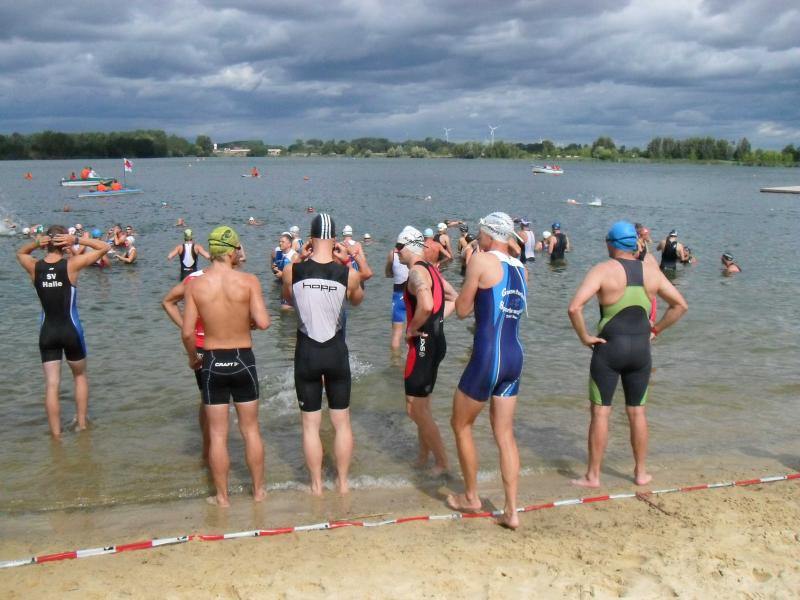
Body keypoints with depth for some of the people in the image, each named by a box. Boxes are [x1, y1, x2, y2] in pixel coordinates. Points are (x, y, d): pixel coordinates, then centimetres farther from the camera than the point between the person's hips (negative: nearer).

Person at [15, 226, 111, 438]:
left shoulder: (34, 267, -3)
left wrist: (36, 243, 2)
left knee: (51, 385, 4)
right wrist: (77, 240, -11)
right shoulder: (72, 265, -12)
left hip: (47, 333, 2)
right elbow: (104, 247, -4)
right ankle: (82, 423, 25)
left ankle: (56, 434, 7)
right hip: (70, 330, -2)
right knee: (80, 376, 21)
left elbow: (20, 253, 22)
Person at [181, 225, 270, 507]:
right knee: (251, 429, 15)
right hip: (243, 360, 0)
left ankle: (222, 496, 20)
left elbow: (187, 332, -9)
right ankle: (259, 490, 26)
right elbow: (263, 323, -18)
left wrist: (192, 357, 9)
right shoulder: (248, 280, -11)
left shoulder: (195, 285, -7)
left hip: (212, 362, 1)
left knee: (217, 434, 10)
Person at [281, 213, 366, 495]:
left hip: (306, 354, 0)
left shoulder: (293, 270, -12)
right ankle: (343, 482, 25)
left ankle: (316, 484, 22)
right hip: (336, 353, 0)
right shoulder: (348, 274, -12)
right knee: (342, 422, 15)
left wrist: (302, 258, 12)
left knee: (311, 424, 12)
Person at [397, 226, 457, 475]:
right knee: (422, 405, 19)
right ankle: (423, 457, 29)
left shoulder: (416, 272, -18)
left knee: (415, 409, -3)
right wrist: (437, 320, 13)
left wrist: (412, 329, -19)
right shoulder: (431, 269, 12)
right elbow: (454, 298, 21)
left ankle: (442, 462, 3)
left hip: (423, 343, -10)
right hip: (436, 341, 10)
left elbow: (426, 305, -35)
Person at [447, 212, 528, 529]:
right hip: (514, 357, 7)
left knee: (461, 425, 15)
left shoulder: (481, 260, -10)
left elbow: (462, 310, -4)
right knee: (505, 434, 13)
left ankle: (470, 496, 27)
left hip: (487, 359, -6)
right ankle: (512, 511, 13)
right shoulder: (521, 269, 10)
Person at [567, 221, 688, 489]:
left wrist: (584, 336, -10)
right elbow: (680, 305, 10)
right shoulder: (651, 270, 3)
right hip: (641, 349, 4)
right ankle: (641, 472, 25)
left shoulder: (603, 270, -11)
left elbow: (574, 307, -22)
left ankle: (592, 476, 10)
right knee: (637, 411, 15)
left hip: (609, 348, -4)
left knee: (600, 411, 4)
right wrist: (656, 329, 12)